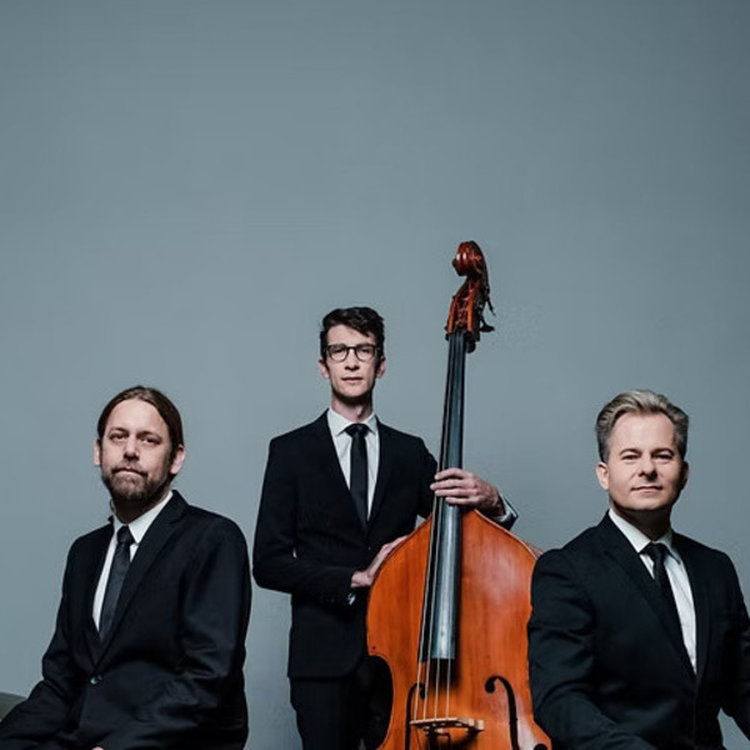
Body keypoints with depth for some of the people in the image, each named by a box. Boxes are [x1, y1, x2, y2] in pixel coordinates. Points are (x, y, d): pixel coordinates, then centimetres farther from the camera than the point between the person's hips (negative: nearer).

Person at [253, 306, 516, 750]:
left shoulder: (410, 453, 11)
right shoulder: (291, 451, 2)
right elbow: (269, 563, -3)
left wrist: (489, 501, -16)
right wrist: (354, 579, -12)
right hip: (324, 656, -2)